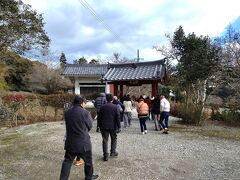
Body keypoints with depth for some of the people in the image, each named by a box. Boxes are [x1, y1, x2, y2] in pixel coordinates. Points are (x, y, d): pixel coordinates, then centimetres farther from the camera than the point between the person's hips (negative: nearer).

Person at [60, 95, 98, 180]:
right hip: (83, 142, -4)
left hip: (70, 142, 4)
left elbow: (69, 125, 10)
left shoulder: (67, 113, -1)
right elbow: (90, 126, -5)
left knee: (67, 161, 16)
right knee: (88, 161, 17)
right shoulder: (85, 113, -17)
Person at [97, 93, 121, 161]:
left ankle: (106, 155, 7)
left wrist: (99, 126, 13)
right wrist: (119, 127, -1)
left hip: (104, 126, 1)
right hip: (113, 126, -1)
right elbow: (118, 117, -7)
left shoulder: (102, 107, -1)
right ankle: (113, 152, 20)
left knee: (105, 140, 6)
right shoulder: (115, 107, -6)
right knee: (114, 139, 19)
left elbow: (99, 117, 4)